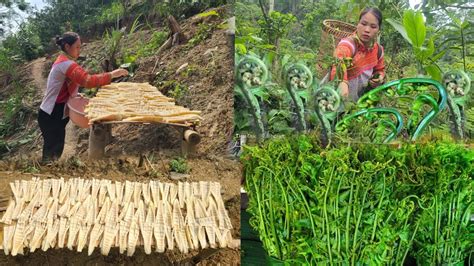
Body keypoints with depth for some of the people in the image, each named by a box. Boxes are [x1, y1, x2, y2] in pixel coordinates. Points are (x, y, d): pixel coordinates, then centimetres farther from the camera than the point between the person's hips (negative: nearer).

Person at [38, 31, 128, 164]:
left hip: (54, 114, 10)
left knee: (55, 149, 16)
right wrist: (112, 74, -30)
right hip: (51, 116, -10)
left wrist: (74, 94, 5)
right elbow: (88, 81, -35)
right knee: (53, 152, -2)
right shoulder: (66, 64, -22)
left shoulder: (63, 61, 10)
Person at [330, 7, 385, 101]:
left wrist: (380, 78, -4)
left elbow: (379, 70, 19)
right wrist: (342, 83, -68)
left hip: (360, 100, 5)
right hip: (340, 97, -5)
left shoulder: (378, 49, -3)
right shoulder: (348, 44, -24)